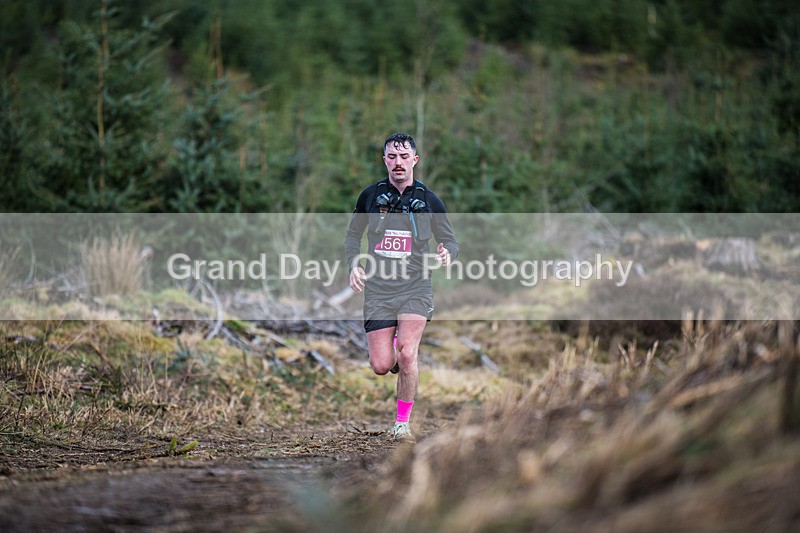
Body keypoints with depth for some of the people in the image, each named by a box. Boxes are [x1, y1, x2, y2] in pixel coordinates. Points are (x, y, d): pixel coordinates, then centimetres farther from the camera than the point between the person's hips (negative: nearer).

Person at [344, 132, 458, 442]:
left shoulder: (429, 201, 1)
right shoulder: (371, 195, 3)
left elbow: (450, 242, 10)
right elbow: (353, 234, 17)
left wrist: (447, 255, -14)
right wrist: (354, 264, -1)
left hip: (415, 289, -1)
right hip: (377, 289, 1)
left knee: (407, 354, -20)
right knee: (381, 366, -4)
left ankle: (403, 422, -3)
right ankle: (392, 345, 35)